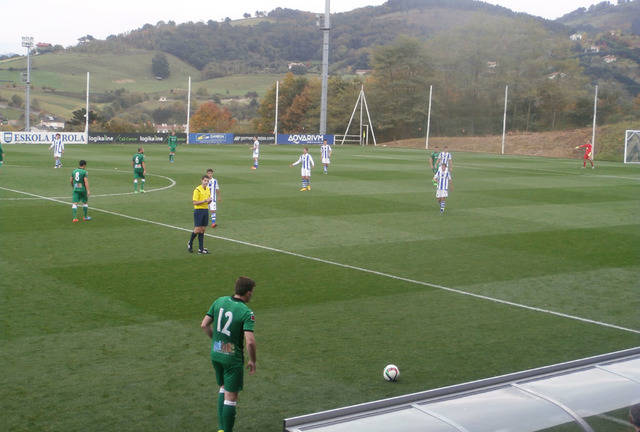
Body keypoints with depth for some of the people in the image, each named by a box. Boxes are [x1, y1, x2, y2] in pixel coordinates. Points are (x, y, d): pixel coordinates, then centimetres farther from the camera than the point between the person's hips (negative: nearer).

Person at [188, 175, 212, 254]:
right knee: (197, 229, -7)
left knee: (202, 230, 6)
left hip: (206, 210, 7)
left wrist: (209, 201, -2)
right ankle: (190, 243, 18)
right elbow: (195, 202, -15)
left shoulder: (208, 189, 12)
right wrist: (205, 201, -22)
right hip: (198, 211, -7)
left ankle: (201, 249, 7)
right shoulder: (197, 190, -11)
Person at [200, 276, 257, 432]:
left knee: (223, 388, 24)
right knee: (231, 397, 3)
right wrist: (252, 361, -10)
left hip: (215, 354, 6)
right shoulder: (247, 313, -18)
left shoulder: (220, 301, -1)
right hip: (233, 358, -6)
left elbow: (204, 324, 3)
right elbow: (250, 341, -26)